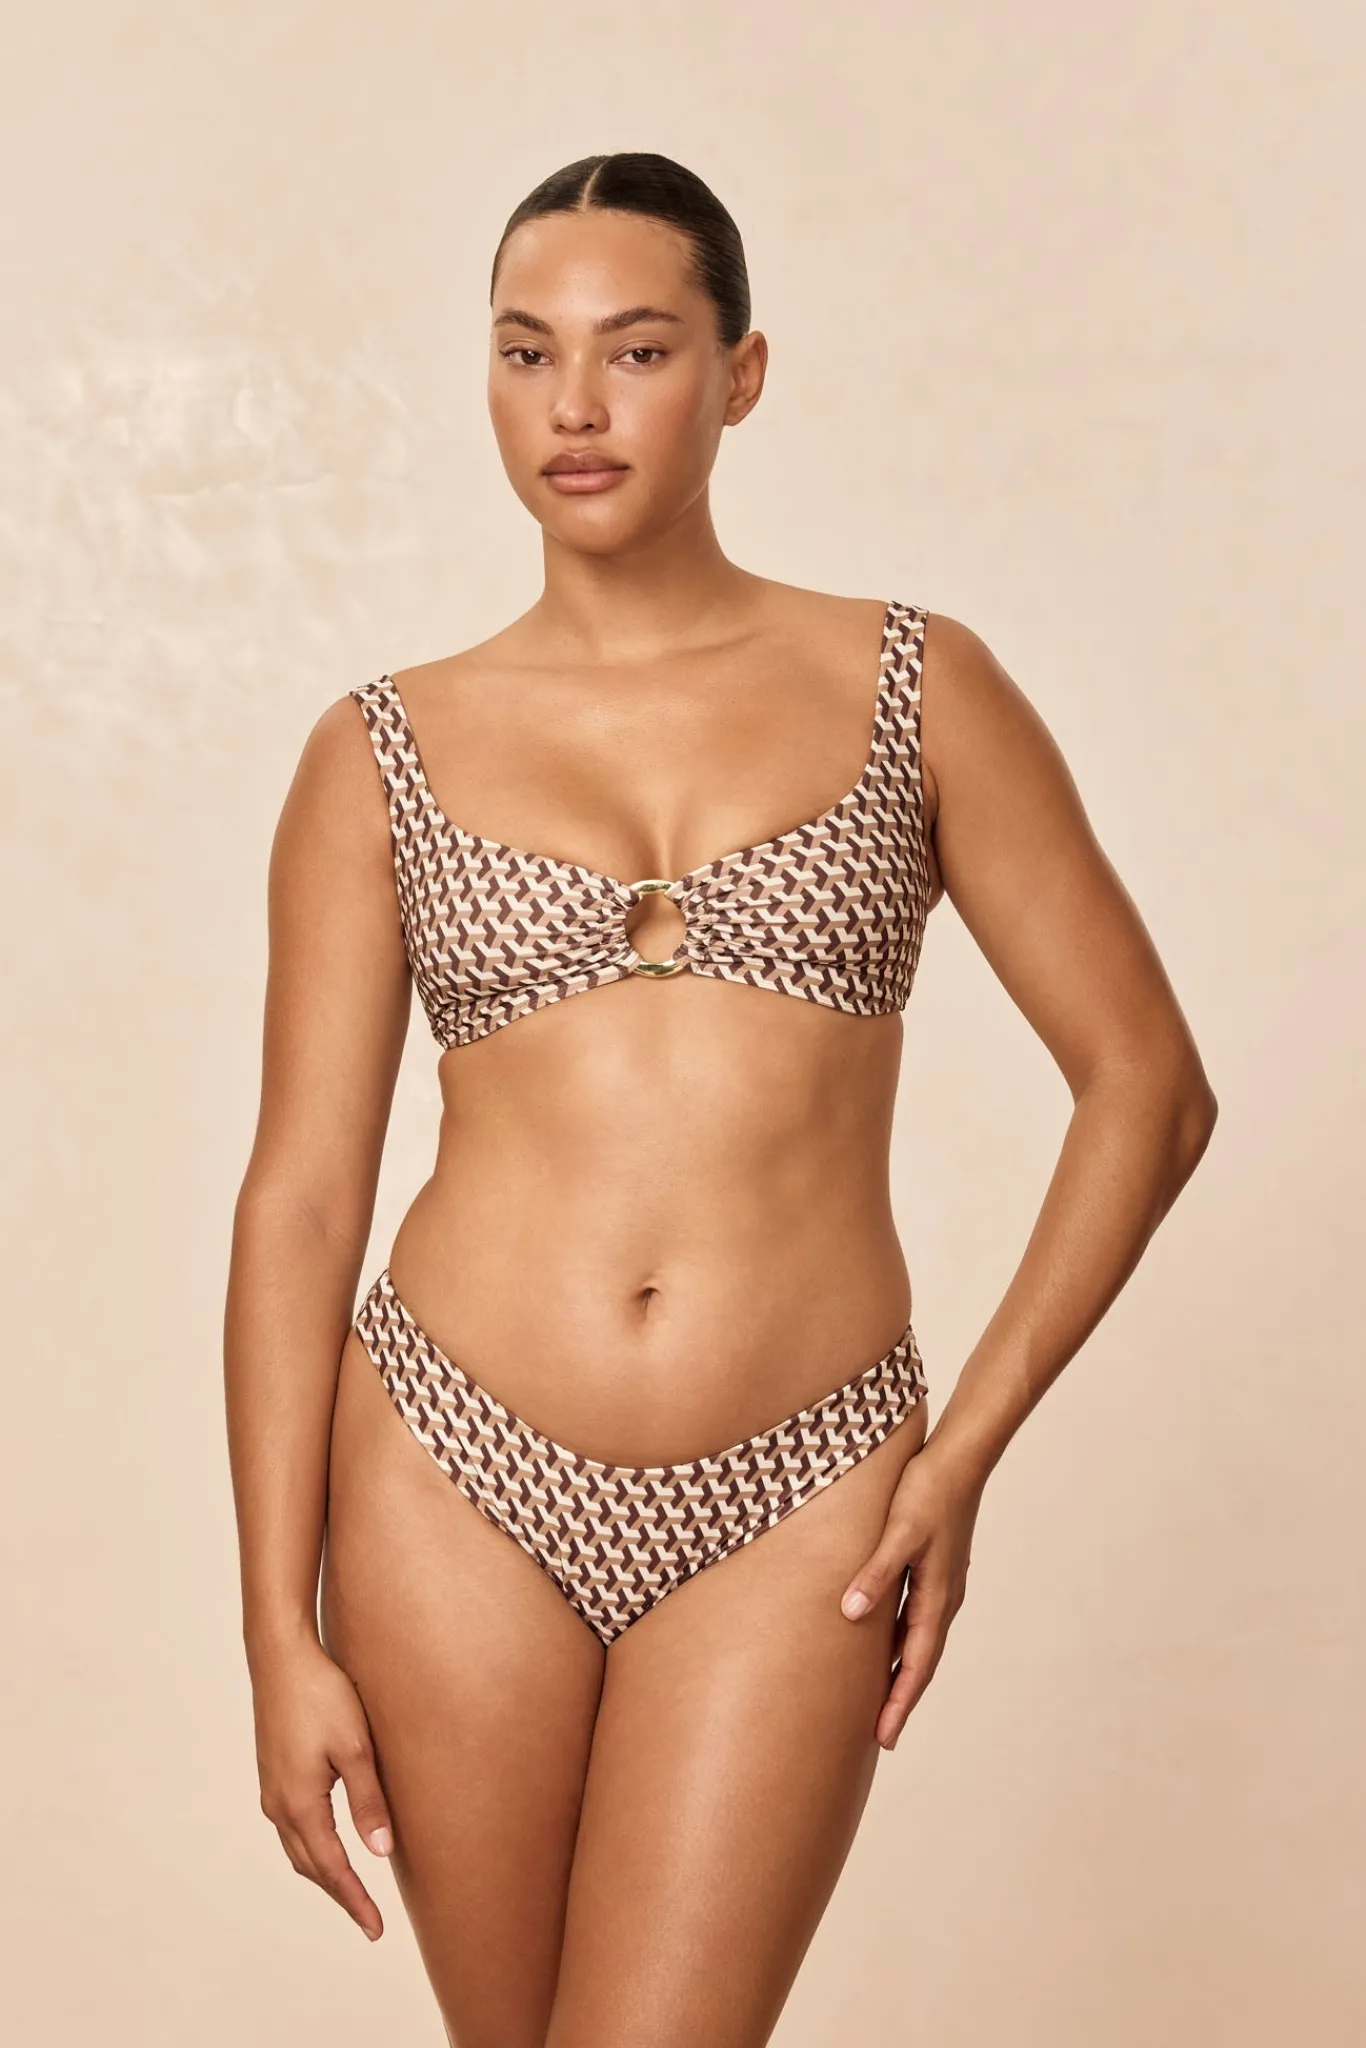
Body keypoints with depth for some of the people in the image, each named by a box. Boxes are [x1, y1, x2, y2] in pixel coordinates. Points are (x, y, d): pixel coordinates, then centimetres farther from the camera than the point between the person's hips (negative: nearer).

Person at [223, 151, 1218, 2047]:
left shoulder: (912, 686, 2)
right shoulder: (385, 752, 3)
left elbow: (1148, 1081, 3)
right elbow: (300, 1195, 1)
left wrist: (965, 1448, -3)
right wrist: (283, 1635, -2)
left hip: (792, 1511, -1)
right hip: (458, 1476, 1)